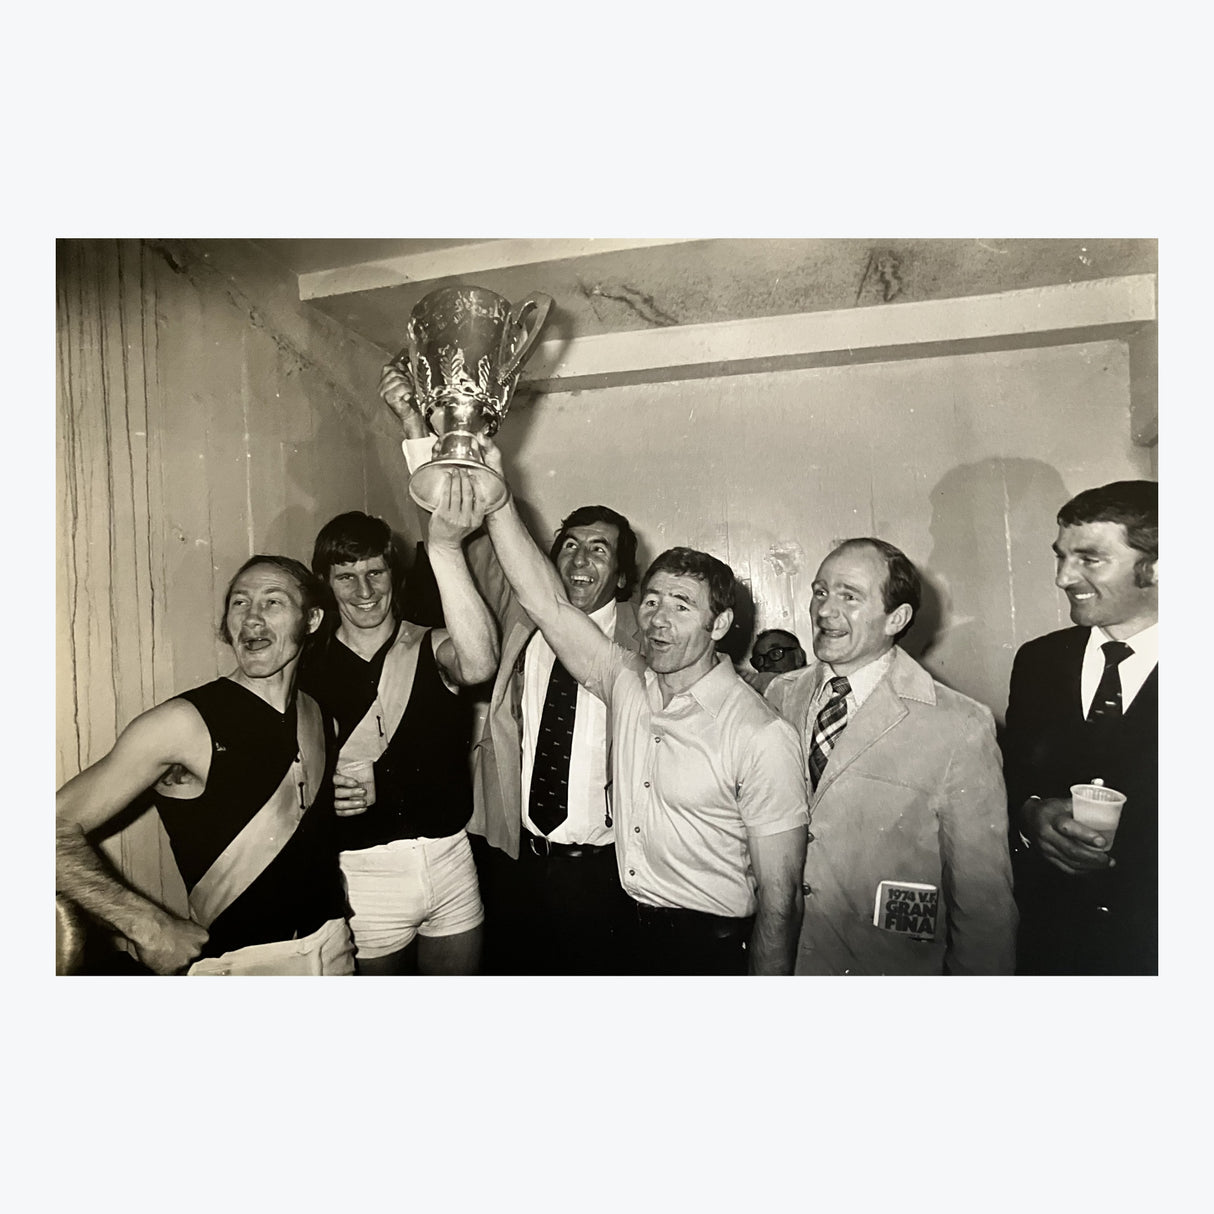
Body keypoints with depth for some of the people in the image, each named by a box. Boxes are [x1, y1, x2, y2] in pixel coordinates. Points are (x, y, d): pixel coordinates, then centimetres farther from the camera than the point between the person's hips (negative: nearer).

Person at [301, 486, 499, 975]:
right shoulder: (308, 670, -2)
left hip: (450, 862, 1)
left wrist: (445, 549, -37)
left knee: (457, 977, 16)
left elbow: (480, 664, -29)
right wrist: (321, 795, -15)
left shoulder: (433, 649, -4)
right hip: (362, 875, 0)